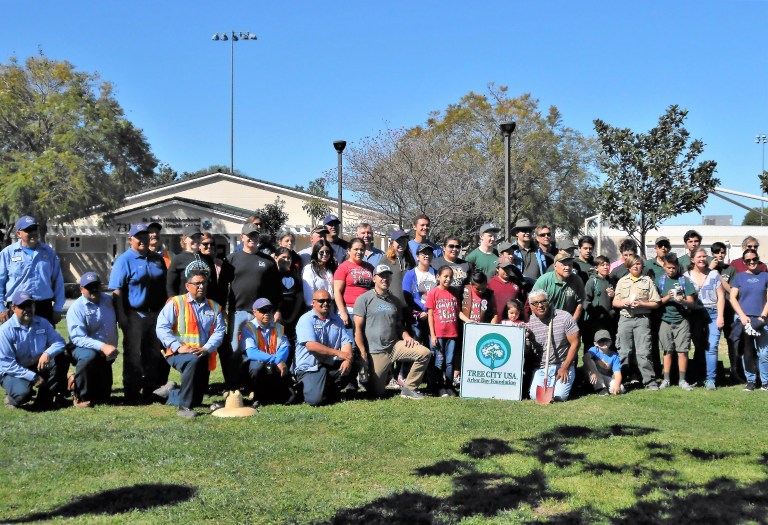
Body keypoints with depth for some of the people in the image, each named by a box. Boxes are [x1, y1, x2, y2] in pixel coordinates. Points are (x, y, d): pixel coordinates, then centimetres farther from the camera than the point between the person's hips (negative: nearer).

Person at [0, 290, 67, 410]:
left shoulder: (42, 323, 0)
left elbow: (59, 342, -10)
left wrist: (48, 353, -33)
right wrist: (33, 377, -24)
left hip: (39, 368, 5)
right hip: (14, 372, -5)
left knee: (61, 358, -20)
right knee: (23, 392, -34)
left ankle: (45, 399, -8)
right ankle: (11, 399, 6)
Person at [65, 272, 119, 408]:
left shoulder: (109, 300, 3)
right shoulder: (76, 308, -14)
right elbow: (78, 338, -24)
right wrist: (102, 346, -36)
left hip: (106, 355, 5)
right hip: (83, 348, -5)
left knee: (103, 396, 4)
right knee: (89, 356, -42)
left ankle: (75, 382, 34)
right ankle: (81, 397, -23)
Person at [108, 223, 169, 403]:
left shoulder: (158, 259, 12)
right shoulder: (124, 260, -5)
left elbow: (164, 286, 19)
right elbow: (117, 290, -10)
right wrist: (122, 316, -16)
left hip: (156, 313, 6)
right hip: (135, 315, -5)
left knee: (156, 355, 10)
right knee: (133, 355, 0)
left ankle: (151, 390, 22)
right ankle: (132, 393, 9)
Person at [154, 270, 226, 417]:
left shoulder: (214, 307, 11)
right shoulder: (175, 303, -1)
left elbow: (219, 331, 0)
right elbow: (161, 327, -10)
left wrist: (206, 348, -17)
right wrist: (178, 347, -21)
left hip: (204, 356, 5)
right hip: (178, 354, -5)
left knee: (196, 398, 6)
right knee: (194, 360, -40)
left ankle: (171, 392, 38)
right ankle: (184, 408, -28)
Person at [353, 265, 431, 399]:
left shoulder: (395, 301, 12)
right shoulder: (364, 299, -3)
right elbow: (358, 328, -6)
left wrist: (406, 336, -2)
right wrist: (363, 352, -12)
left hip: (395, 345, 4)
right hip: (376, 352, -4)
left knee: (424, 353, -17)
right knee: (377, 392, -4)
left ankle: (409, 388, -4)